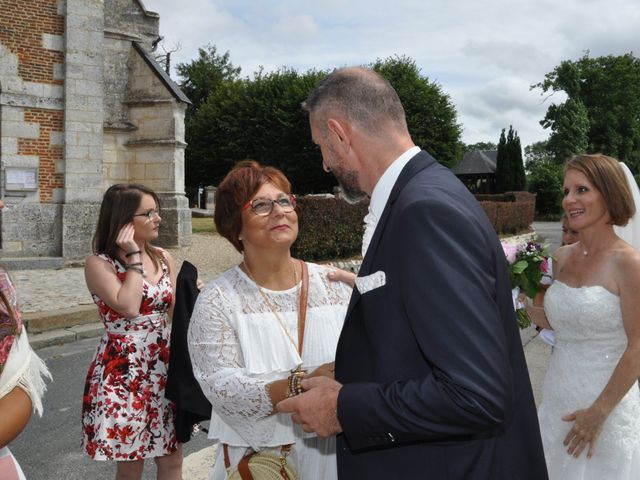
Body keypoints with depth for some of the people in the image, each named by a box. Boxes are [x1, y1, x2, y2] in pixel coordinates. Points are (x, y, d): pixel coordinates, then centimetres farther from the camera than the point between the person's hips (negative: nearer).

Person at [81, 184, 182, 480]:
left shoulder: (163, 258, 7)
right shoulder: (99, 263, -9)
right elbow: (128, 307, -24)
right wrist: (134, 258, -16)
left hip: (164, 368, 5)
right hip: (123, 373, -5)